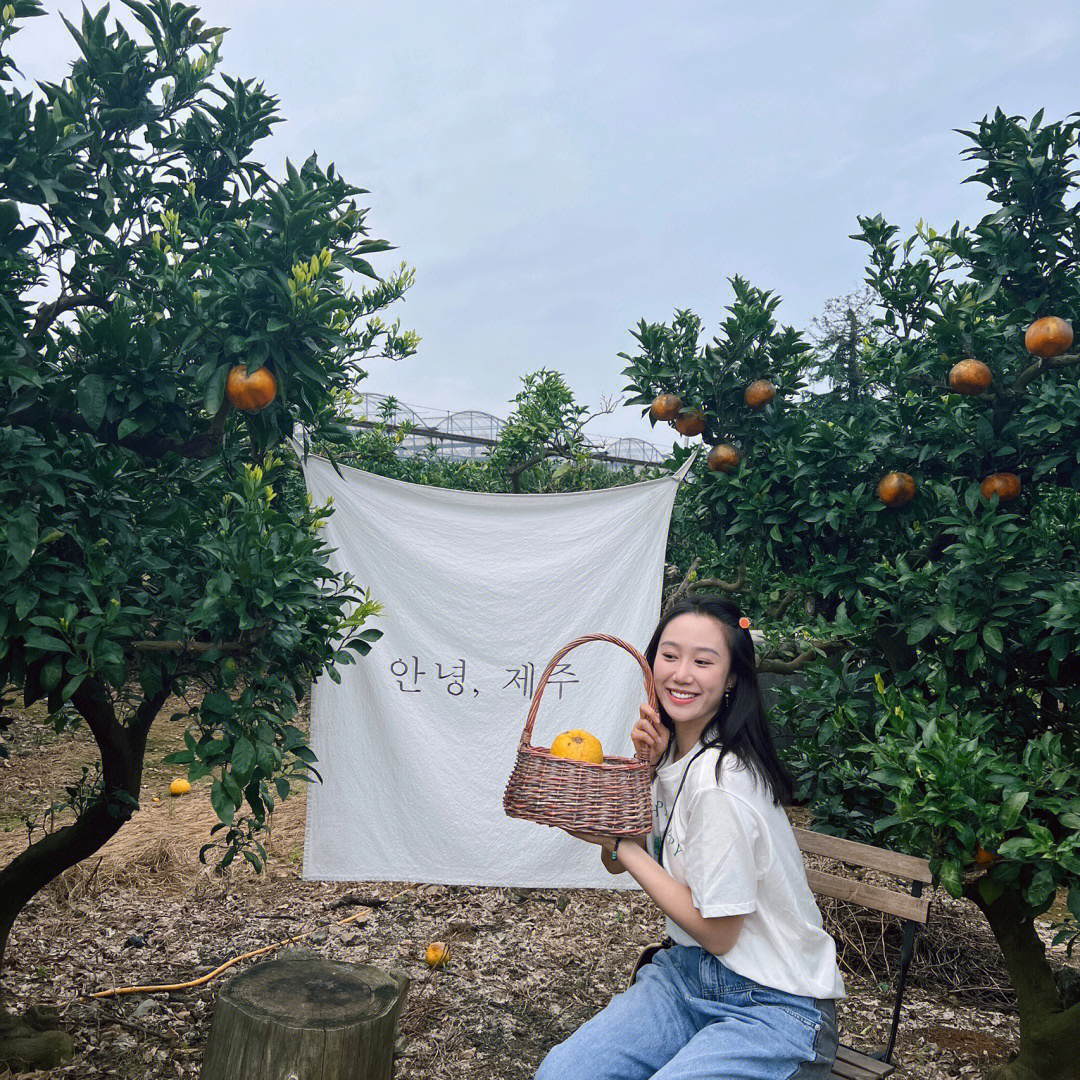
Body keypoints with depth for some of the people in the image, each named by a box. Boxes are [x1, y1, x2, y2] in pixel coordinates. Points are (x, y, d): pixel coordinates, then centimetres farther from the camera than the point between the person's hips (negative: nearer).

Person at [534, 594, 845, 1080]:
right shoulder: (674, 751, 0)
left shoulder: (720, 781, -25)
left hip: (774, 1006, -6)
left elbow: (717, 931, -18)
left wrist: (616, 843, -14)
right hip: (687, 971, 7)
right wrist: (647, 766, -7)